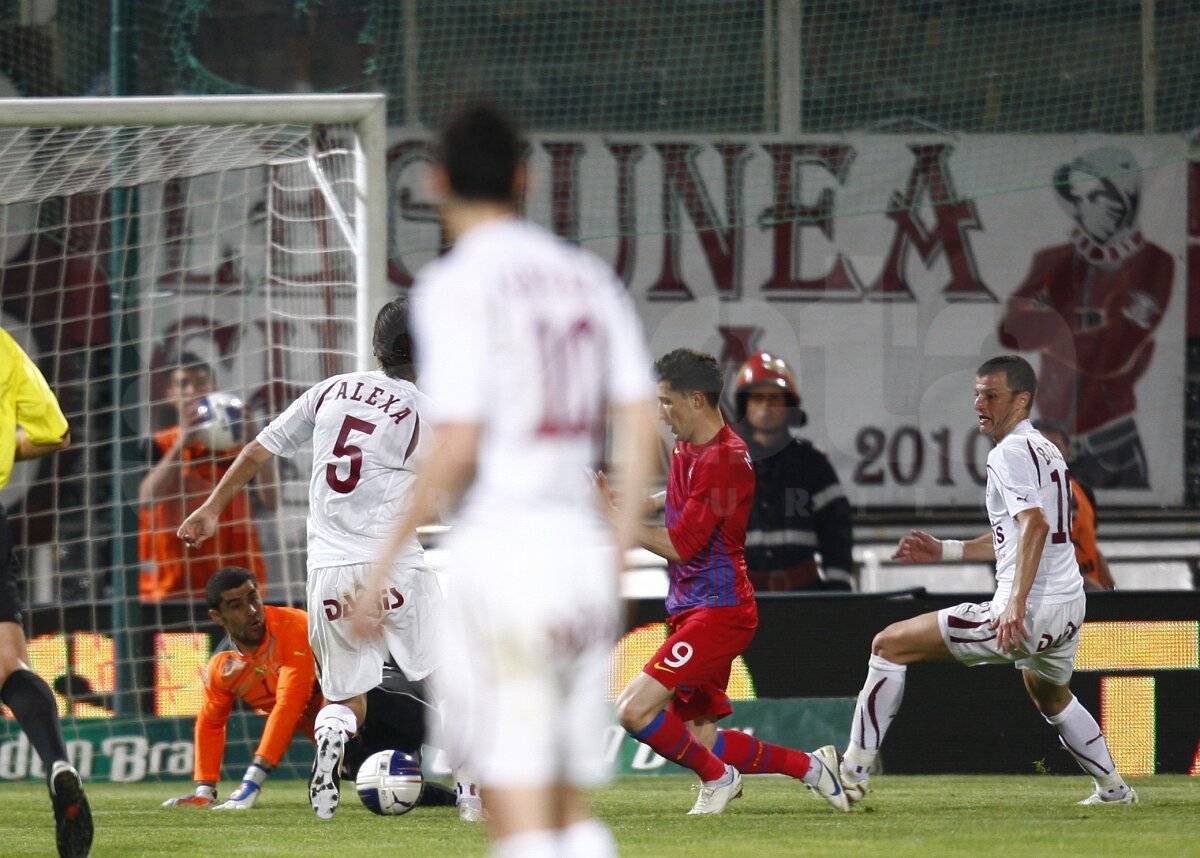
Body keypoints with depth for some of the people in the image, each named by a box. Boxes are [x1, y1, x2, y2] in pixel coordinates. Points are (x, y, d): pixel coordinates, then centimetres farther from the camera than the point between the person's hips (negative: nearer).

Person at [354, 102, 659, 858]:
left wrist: (388, 561, -6)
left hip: (497, 547, -6)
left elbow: (457, 448, -13)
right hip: (580, 541, 6)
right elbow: (641, 426, 9)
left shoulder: (456, 285, -7)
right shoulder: (589, 278, 12)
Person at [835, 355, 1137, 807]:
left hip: (1026, 612, -10)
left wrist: (1016, 602, -33)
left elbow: (1035, 524, -25)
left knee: (889, 645, -6)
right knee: (1051, 697, 39)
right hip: (1069, 608, 10)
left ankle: (853, 772, -8)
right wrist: (943, 550, 26)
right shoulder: (1045, 450, 20)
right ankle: (1114, 789, 46)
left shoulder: (1010, 452, -10)